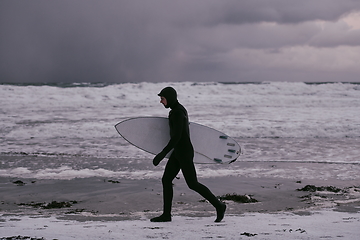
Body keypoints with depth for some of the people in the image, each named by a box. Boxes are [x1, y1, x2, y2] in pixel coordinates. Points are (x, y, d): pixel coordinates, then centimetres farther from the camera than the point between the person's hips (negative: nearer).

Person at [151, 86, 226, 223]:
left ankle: (218, 205, 7)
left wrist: (163, 154, -29)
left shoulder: (177, 113, -20)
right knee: (166, 180, 5)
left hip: (184, 153, -10)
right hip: (178, 152, 10)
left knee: (193, 184, -4)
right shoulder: (179, 109, 12)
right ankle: (166, 214, 7)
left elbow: (177, 136, -27)